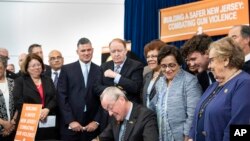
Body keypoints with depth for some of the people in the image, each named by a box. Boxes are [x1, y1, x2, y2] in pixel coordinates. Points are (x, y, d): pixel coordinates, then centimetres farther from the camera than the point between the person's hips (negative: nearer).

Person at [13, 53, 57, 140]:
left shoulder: (48, 80, 18)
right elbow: (18, 101, -5)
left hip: (48, 122, 3)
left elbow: (54, 98, 8)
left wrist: (47, 109, -11)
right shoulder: (20, 81, 6)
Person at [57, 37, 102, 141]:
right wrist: (70, 121, -9)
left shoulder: (100, 71, 6)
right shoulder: (66, 69, 3)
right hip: (70, 126, -1)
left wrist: (96, 121, -4)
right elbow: (62, 97, -2)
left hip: (92, 126, 1)